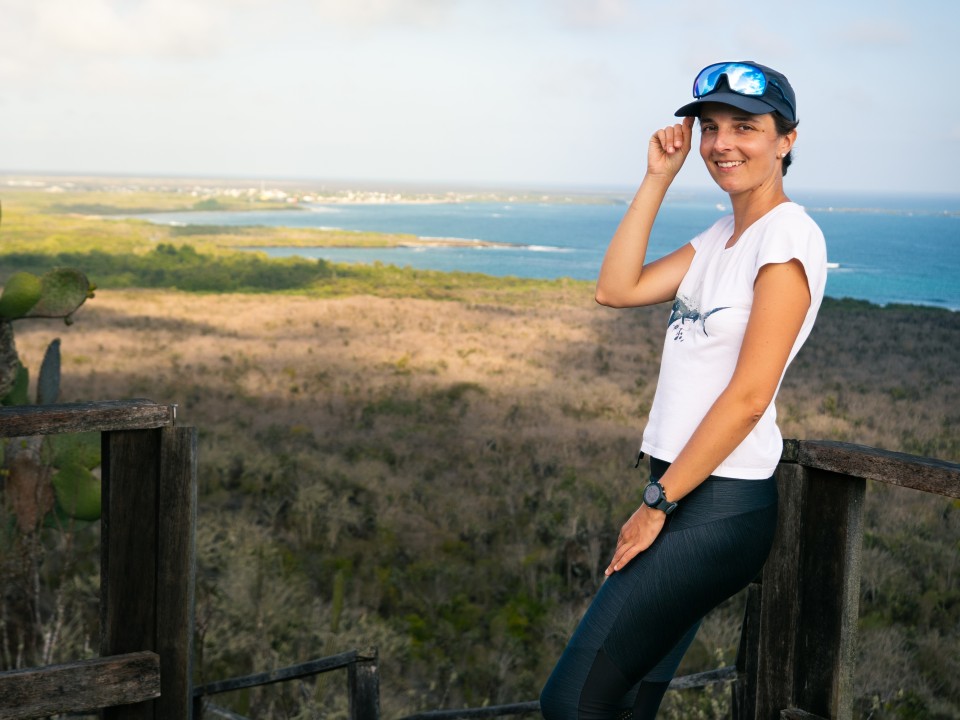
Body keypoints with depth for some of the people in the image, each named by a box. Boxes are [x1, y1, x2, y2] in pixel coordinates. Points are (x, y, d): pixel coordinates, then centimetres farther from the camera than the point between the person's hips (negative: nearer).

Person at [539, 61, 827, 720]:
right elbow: (617, 288, 7)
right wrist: (658, 178, 5)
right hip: (682, 491, 9)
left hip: (721, 508, -9)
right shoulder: (719, 239, 15)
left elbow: (749, 396, -17)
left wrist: (658, 503, -13)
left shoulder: (788, 236, -12)